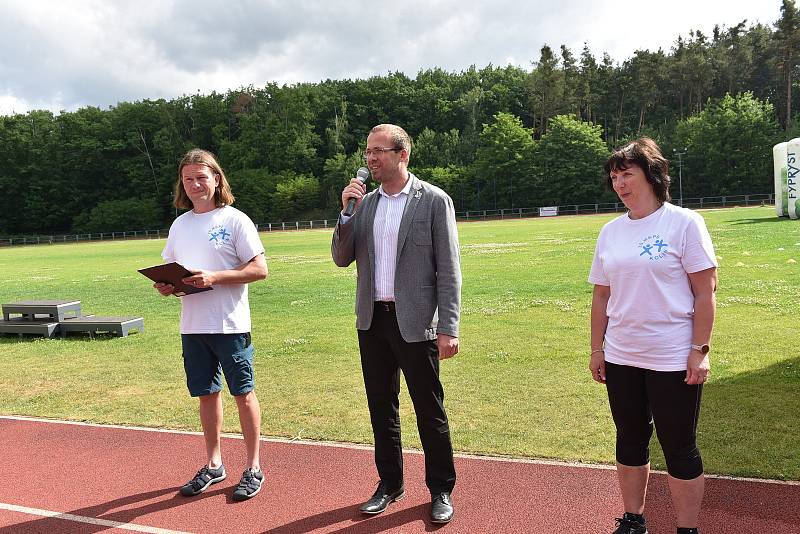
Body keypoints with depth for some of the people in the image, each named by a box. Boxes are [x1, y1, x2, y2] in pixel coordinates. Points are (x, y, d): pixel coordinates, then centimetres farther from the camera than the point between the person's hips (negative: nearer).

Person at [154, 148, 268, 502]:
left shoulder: (235, 220, -6)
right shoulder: (179, 225, 12)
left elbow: (260, 269, -11)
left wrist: (214, 277, -21)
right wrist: (164, 286, -4)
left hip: (230, 324, -5)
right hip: (192, 325, 6)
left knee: (243, 393, 2)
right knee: (207, 393, 14)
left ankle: (253, 468, 16)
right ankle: (213, 464, 30)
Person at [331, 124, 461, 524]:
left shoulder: (434, 201, -6)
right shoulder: (364, 201, 9)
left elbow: (448, 271, -8)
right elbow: (342, 258, 6)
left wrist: (448, 329, -13)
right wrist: (346, 211, -6)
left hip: (414, 322, -5)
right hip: (372, 320, 5)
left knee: (429, 411, 5)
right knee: (381, 408, 15)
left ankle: (441, 490, 24)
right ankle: (390, 484, 32)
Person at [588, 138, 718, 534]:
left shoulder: (684, 223, -7)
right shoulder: (611, 232, 7)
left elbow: (706, 291, -9)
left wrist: (700, 350, -13)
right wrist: (596, 349, 10)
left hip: (673, 361, -5)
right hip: (620, 359, 5)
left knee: (679, 448, 6)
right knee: (630, 440, 16)